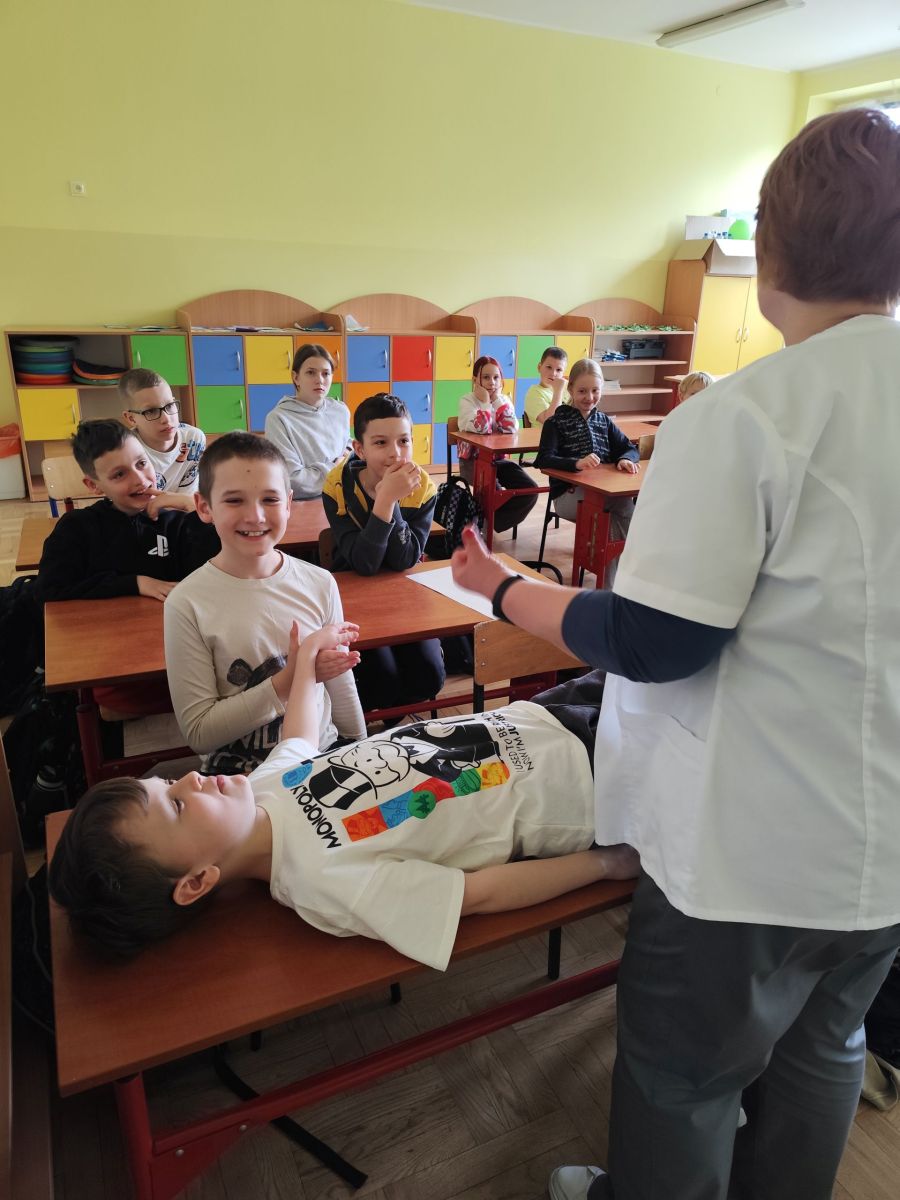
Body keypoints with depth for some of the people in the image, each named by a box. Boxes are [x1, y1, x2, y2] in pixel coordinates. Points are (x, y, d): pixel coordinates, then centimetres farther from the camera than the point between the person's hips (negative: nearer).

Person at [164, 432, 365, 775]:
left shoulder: (319, 584, -3)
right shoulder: (187, 604, -12)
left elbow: (341, 685, 8)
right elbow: (198, 733, -11)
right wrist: (287, 681, -20)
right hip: (237, 776, -2)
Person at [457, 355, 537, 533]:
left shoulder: (503, 400, 5)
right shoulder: (467, 400, -9)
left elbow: (512, 429, -13)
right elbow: (479, 428, -27)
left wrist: (498, 398, -12)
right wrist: (485, 401, -18)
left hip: (497, 458, 5)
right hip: (472, 460, -5)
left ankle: (491, 523, 1)